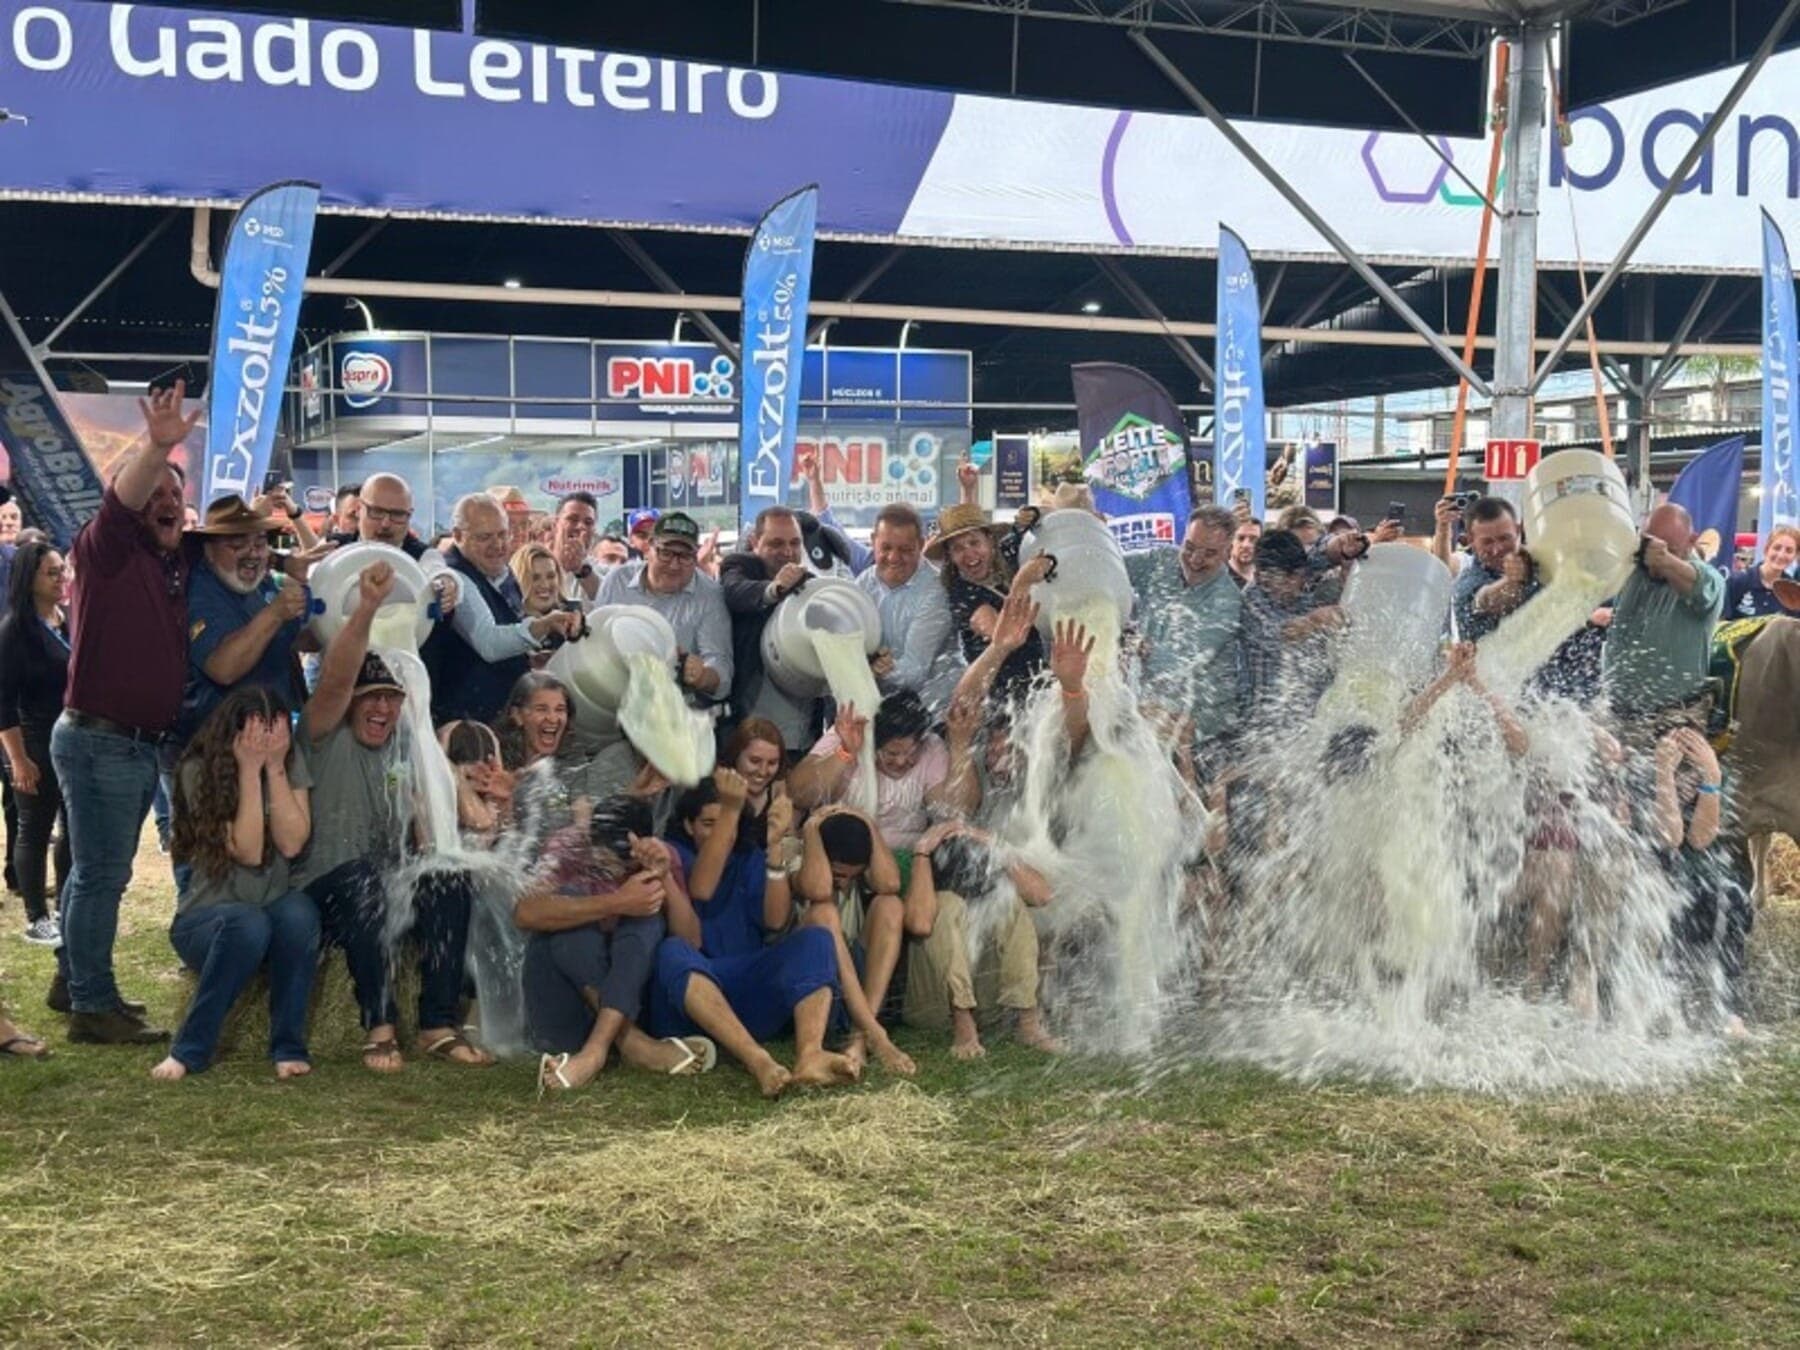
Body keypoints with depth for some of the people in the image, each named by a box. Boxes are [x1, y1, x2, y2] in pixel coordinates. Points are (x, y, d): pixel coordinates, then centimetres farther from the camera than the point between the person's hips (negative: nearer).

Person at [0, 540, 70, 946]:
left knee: (75, 829, 11)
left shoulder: (72, 619, 7)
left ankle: (67, 909, 23)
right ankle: (37, 919, 10)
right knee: (35, 832, 3)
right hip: (37, 745, -6)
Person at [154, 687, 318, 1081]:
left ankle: (288, 1047, -20)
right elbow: (248, 852, -20)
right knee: (248, 923, -37)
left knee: (298, 911, -32)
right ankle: (190, 1050, -21)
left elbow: (292, 843, -15)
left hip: (276, 907, 3)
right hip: (207, 919, -3)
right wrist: (249, 770, -24)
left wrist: (274, 767, -19)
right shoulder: (200, 771, -13)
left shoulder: (292, 765, -2)